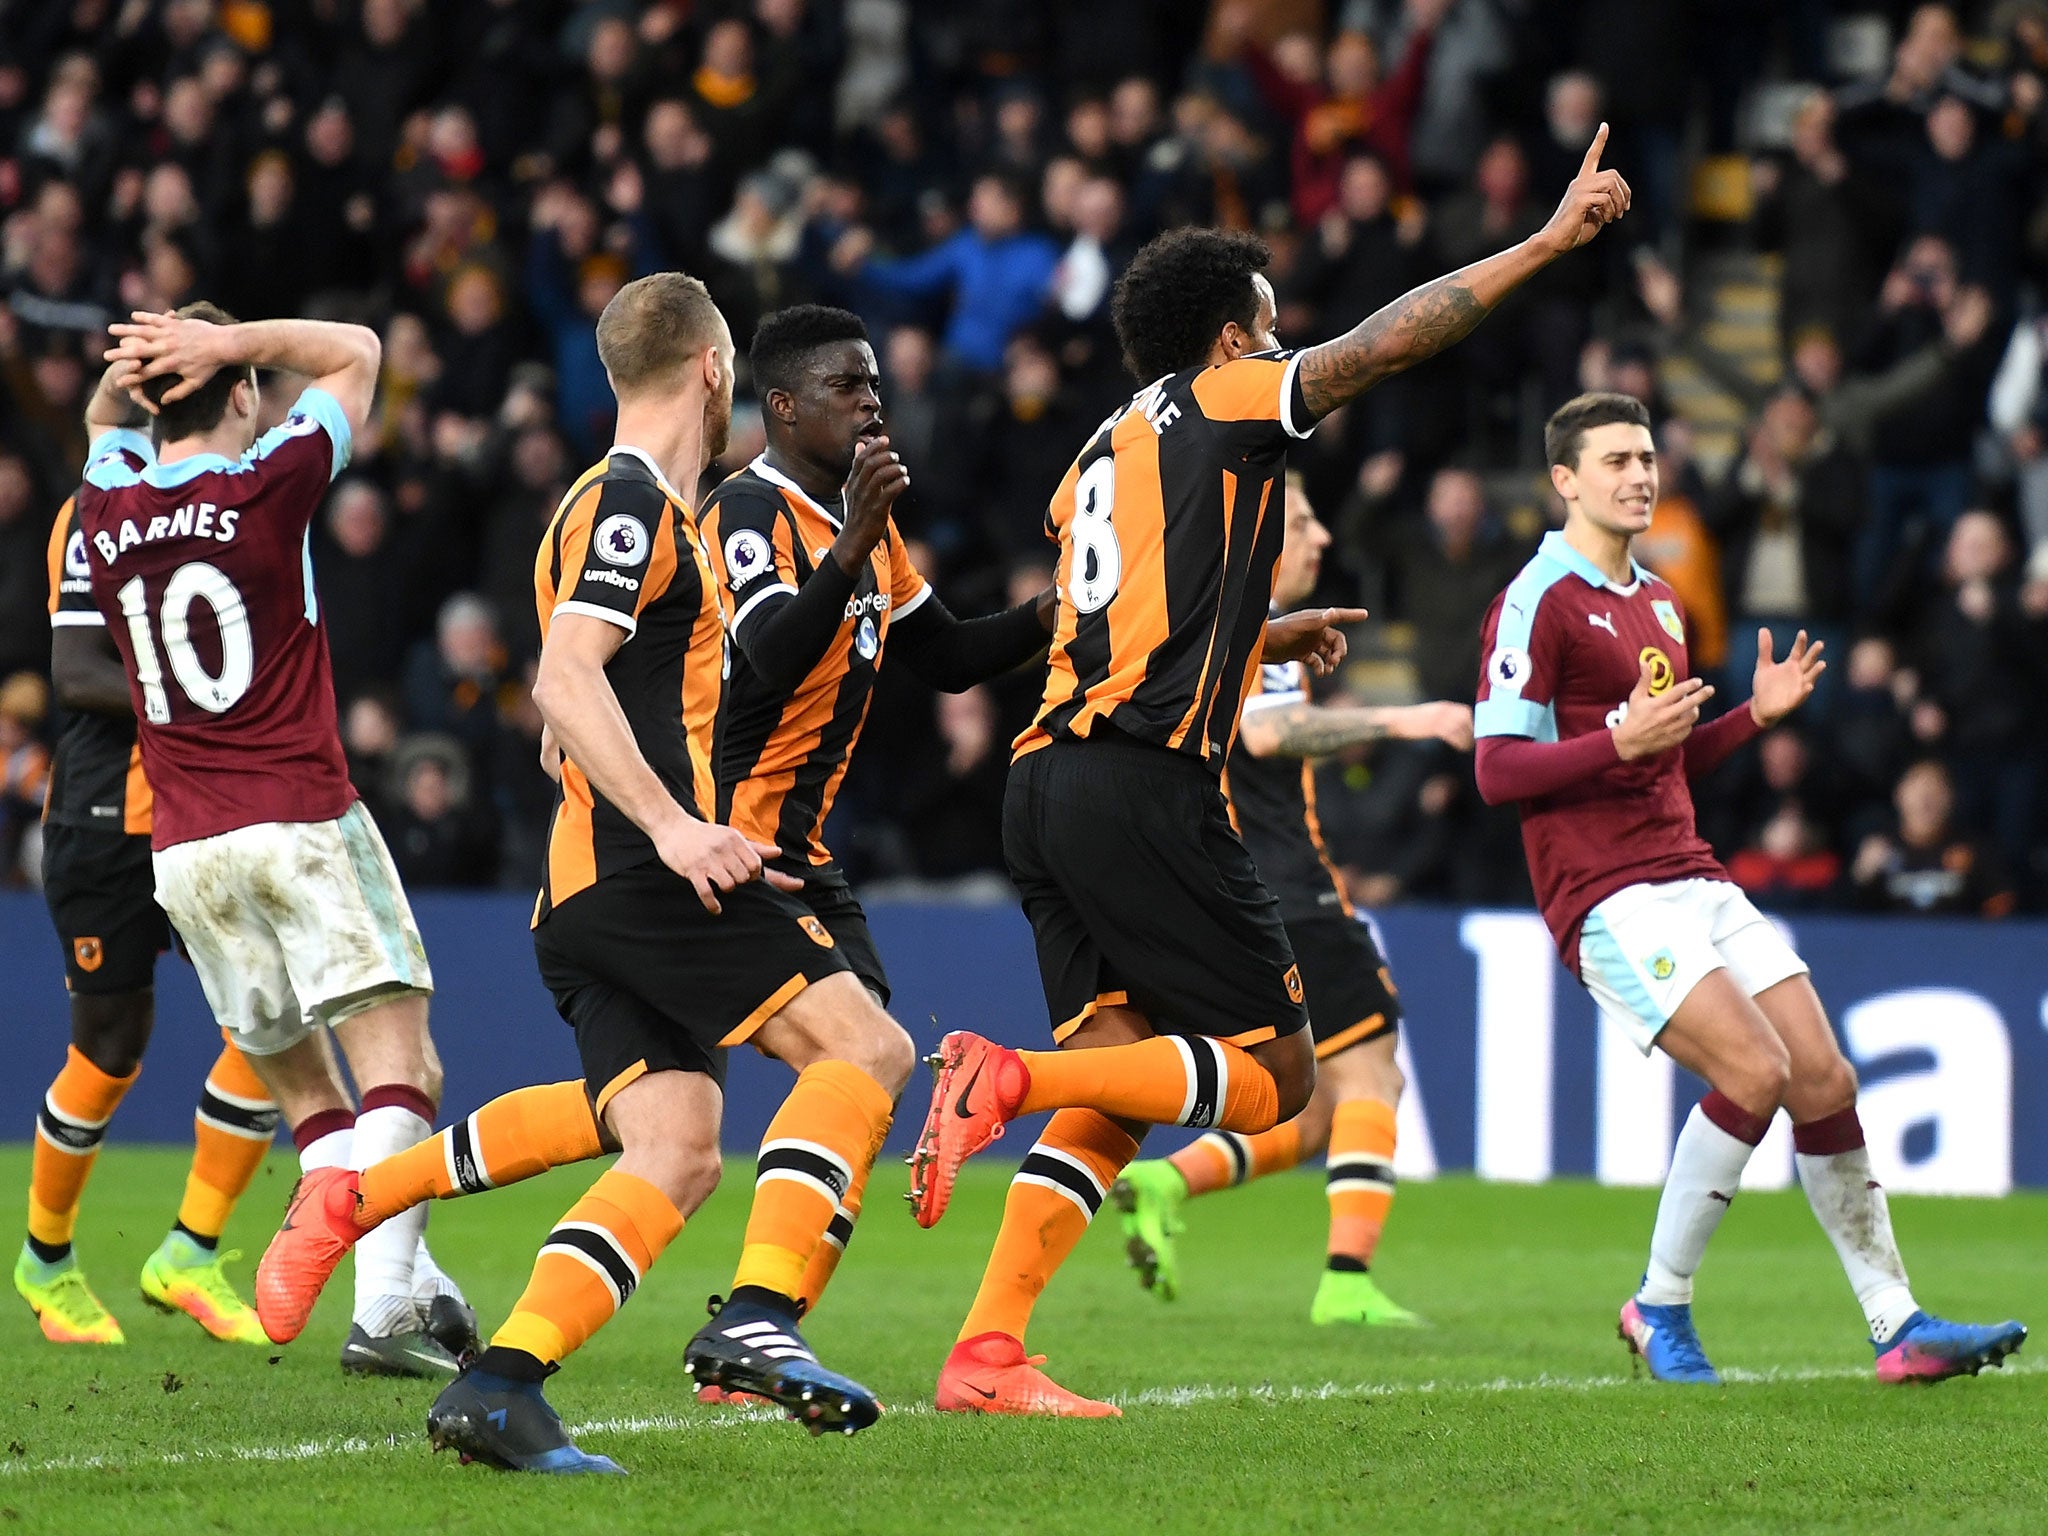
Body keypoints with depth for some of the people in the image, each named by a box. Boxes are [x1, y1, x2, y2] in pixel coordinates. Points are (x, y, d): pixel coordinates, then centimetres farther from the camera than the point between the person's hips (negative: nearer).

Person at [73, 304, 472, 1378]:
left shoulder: (105, 511, 7)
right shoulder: (264, 489, -6)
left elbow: (103, 418, 31)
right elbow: (356, 353, 8)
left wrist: (131, 370, 12)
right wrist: (228, 343, -1)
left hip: (184, 852, 5)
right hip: (303, 823, -5)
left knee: (304, 1093, 11)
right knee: (400, 1068, -8)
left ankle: (419, 1288, 3)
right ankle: (384, 1305, -24)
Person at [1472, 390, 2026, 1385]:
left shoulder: (1658, 604, 20)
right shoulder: (1539, 603, -7)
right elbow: (1497, 770, -13)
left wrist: (1755, 715, 13)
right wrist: (1621, 741, -24)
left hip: (1693, 880, 8)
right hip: (1607, 895, -8)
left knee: (1825, 1081, -1)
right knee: (1755, 1070, -22)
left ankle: (1896, 1324, 6)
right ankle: (1660, 1306, -6)